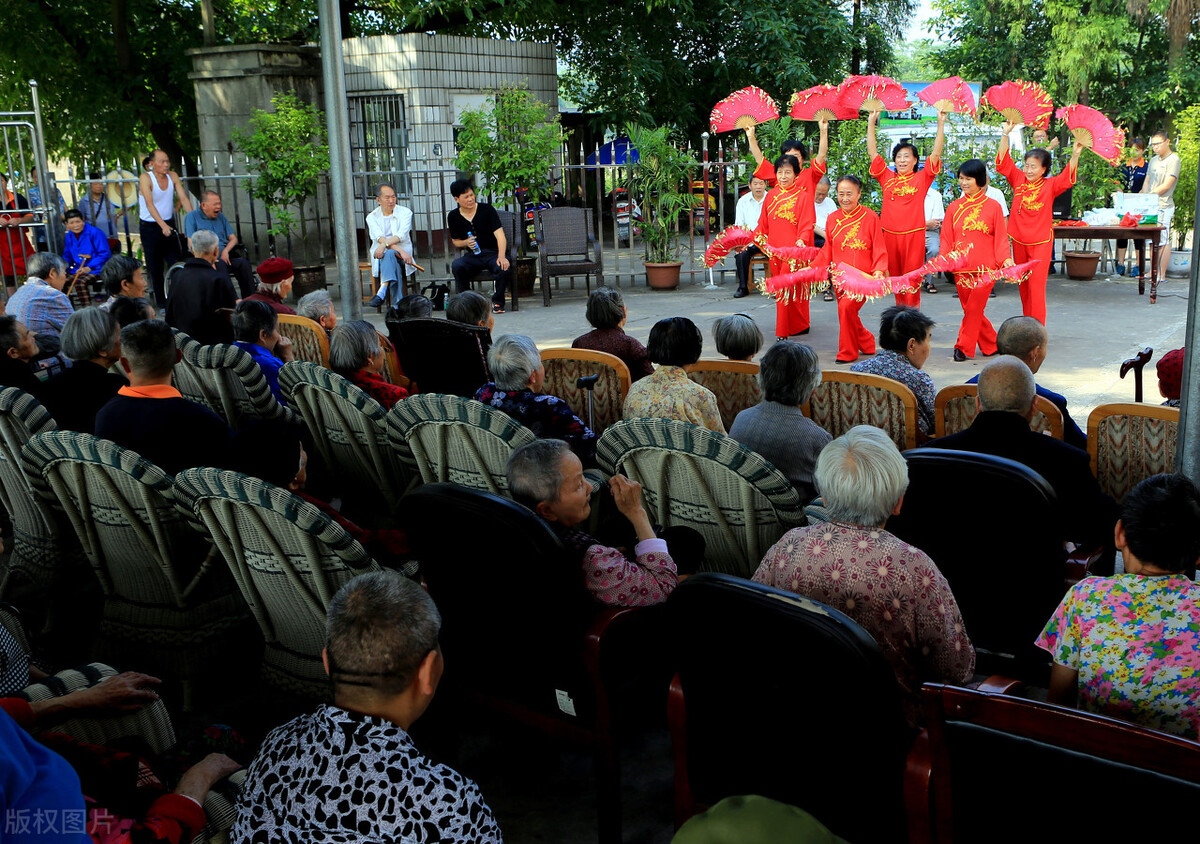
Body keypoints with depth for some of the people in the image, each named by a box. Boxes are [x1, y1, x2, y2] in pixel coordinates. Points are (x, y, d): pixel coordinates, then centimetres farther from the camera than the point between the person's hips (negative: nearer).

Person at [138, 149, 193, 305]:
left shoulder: (172, 176, 1)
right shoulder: (145, 178, -14)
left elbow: (184, 198, -2)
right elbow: (149, 204, -24)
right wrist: (162, 225, -36)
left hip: (169, 224, 4)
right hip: (149, 227, -4)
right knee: (156, 267, 2)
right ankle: (161, 301, 12)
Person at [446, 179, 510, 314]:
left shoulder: (487, 209, -4)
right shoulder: (453, 216, 6)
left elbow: (500, 235, -12)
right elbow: (455, 241, 18)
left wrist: (501, 257, -28)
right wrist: (466, 243, -7)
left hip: (493, 253, -2)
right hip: (472, 256, 2)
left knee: (503, 268, -34)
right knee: (456, 265, -30)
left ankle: (498, 301, -8)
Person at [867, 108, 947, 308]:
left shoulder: (921, 178, 5)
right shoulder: (887, 178, 10)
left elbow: (936, 153, -1)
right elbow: (872, 152, 10)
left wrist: (941, 124, -6)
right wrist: (871, 122, 8)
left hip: (913, 234, -3)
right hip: (890, 234, 3)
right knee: (895, 275, 9)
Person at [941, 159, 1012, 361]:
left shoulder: (992, 206, 2)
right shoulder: (954, 207, 10)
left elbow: (1001, 237, 2)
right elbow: (947, 239, 10)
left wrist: (1005, 258, -12)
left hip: (985, 267, -4)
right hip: (960, 267, 4)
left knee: (974, 308, -9)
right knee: (970, 309, 7)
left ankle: (964, 347, 0)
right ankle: (992, 345, 21)